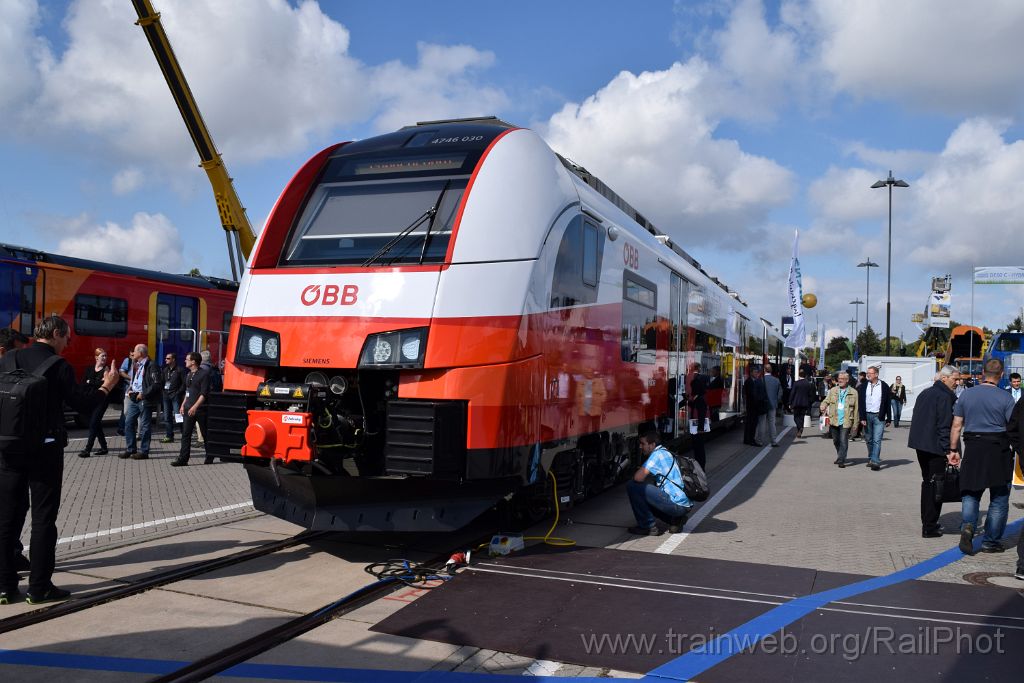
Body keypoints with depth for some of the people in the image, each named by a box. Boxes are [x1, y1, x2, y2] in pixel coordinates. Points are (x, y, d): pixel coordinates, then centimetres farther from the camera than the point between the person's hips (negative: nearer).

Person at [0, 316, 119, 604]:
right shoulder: (58, 366, -10)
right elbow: (81, 403, -7)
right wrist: (106, 387, 6)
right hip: (45, 450, -5)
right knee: (43, 518, 3)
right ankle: (39, 587, 7)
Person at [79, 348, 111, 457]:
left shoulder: (107, 369, -2)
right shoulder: (89, 369, 10)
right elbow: (83, 383, 2)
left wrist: (90, 382, -6)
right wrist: (97, 383, -12)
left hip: (102, 400, -5)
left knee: (94, 423, -10)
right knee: (96, 423, 9)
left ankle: (88, 449, -9)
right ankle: (103, 447, 18)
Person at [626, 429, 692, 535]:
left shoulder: (658, 454, -10)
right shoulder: (665, 452, 19)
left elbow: (638, 478, -17)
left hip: (676, 504, -10)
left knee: (632, 487, -11)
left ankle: (649, 527, -4)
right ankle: (675, 519, 14)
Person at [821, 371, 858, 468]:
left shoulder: (853, 393, 0)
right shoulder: (833, 390, 8)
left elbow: (856, 409, 1)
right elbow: (826, 401, 9)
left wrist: (855, 423, -2)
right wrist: (823, 407, -16)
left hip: (846, 421, -4)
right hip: (834, 420, 4)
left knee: (843, 441, -9)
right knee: (836, 441, 16)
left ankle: (841, 460, -5)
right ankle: (840, 456, 35)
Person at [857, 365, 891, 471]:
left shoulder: (884, 387, 0)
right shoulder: (863, 386, 4)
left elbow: (888, 404, 4)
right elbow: (860, 403, 2)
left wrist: (888, 419, 2)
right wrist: (862, 418, -5)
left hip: (879, 417, -2)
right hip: (867, 416, 3)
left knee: (877, 440, -8)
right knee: (868, 439, 10)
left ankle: (875, 461, -11)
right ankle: (871, 458, 24)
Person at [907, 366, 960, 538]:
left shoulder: (925, 393, 14)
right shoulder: (944, 397, -15)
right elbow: (944, 426, -20)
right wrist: (949, 450, -18)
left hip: (920, 445, 9)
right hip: (935, 447, -9)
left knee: (927, 482, 18)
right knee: (935, 485, -2)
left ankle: (926, 522, 26)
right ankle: (930, 527, 0)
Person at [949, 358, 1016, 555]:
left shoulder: (966, 395, 3)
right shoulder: (1005, 398, -6)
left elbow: (956, 426, 4)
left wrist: (953, 450, 10)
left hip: (972, 450, 2)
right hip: (998, 450, -2)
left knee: (970, 494, 12)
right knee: (999, 498, 10)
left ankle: (968, 525, -13)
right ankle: (990, 541, 13)